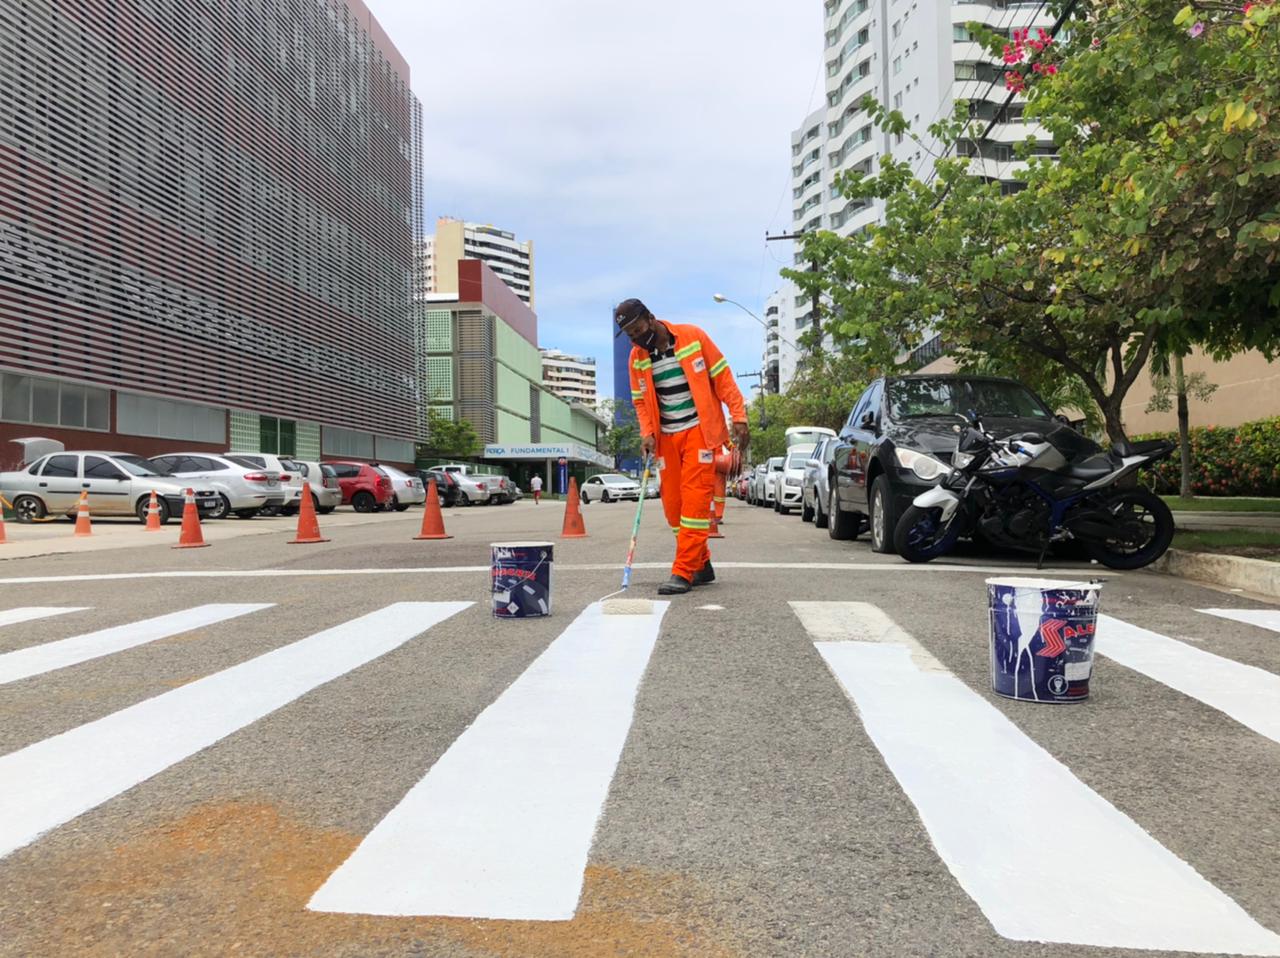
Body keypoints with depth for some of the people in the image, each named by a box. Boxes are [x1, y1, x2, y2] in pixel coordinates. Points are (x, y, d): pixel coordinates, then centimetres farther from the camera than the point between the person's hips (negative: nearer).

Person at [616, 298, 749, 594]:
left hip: (700, 431, -5)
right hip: (667, 437, 5)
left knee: (695, 499, -10)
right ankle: (701, 565, 21)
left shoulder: (693, 336, -7)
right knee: (672, 504, 6)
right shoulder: (637, 358, 5)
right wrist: (647, 433, -4)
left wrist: (738, 416, -8)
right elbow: (640, 401, 12)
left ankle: (684, 573, -8)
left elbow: (722, 376, -3)